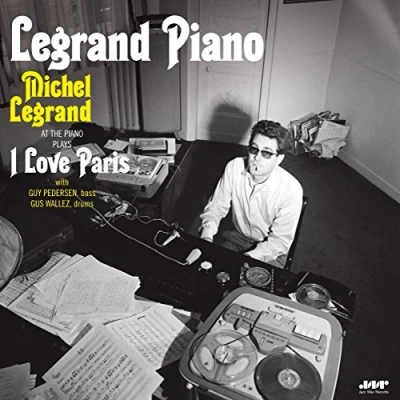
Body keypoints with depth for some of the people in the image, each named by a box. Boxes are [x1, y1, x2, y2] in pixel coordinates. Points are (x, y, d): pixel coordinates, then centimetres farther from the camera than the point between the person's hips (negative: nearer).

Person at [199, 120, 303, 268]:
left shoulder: (291, 189, -26)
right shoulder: (234, 167, -16)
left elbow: (280, 240, -18)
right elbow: (216, 206, -5)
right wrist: (207, 237, -24)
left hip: (271, 250, -3)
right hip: (238, 237, 3)